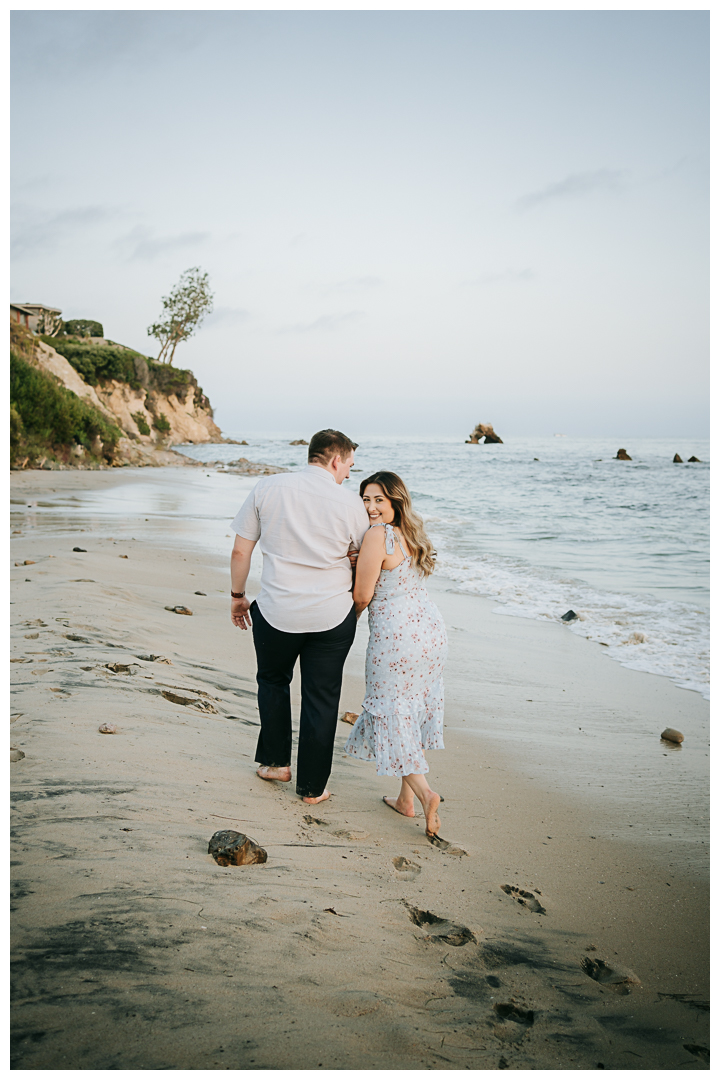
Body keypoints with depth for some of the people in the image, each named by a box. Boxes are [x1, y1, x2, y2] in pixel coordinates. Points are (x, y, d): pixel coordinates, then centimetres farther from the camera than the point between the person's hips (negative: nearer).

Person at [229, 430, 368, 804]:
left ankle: (276, 762, 34)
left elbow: (240, 551, 0)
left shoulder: (267, 488, -3)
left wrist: (237, 596, 13)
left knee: (272, 681, 26)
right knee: (321, 698, 11)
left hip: (277, 612, 1)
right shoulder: (349, 501, -5)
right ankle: (312, 787, 21)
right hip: (333, 615, -1)